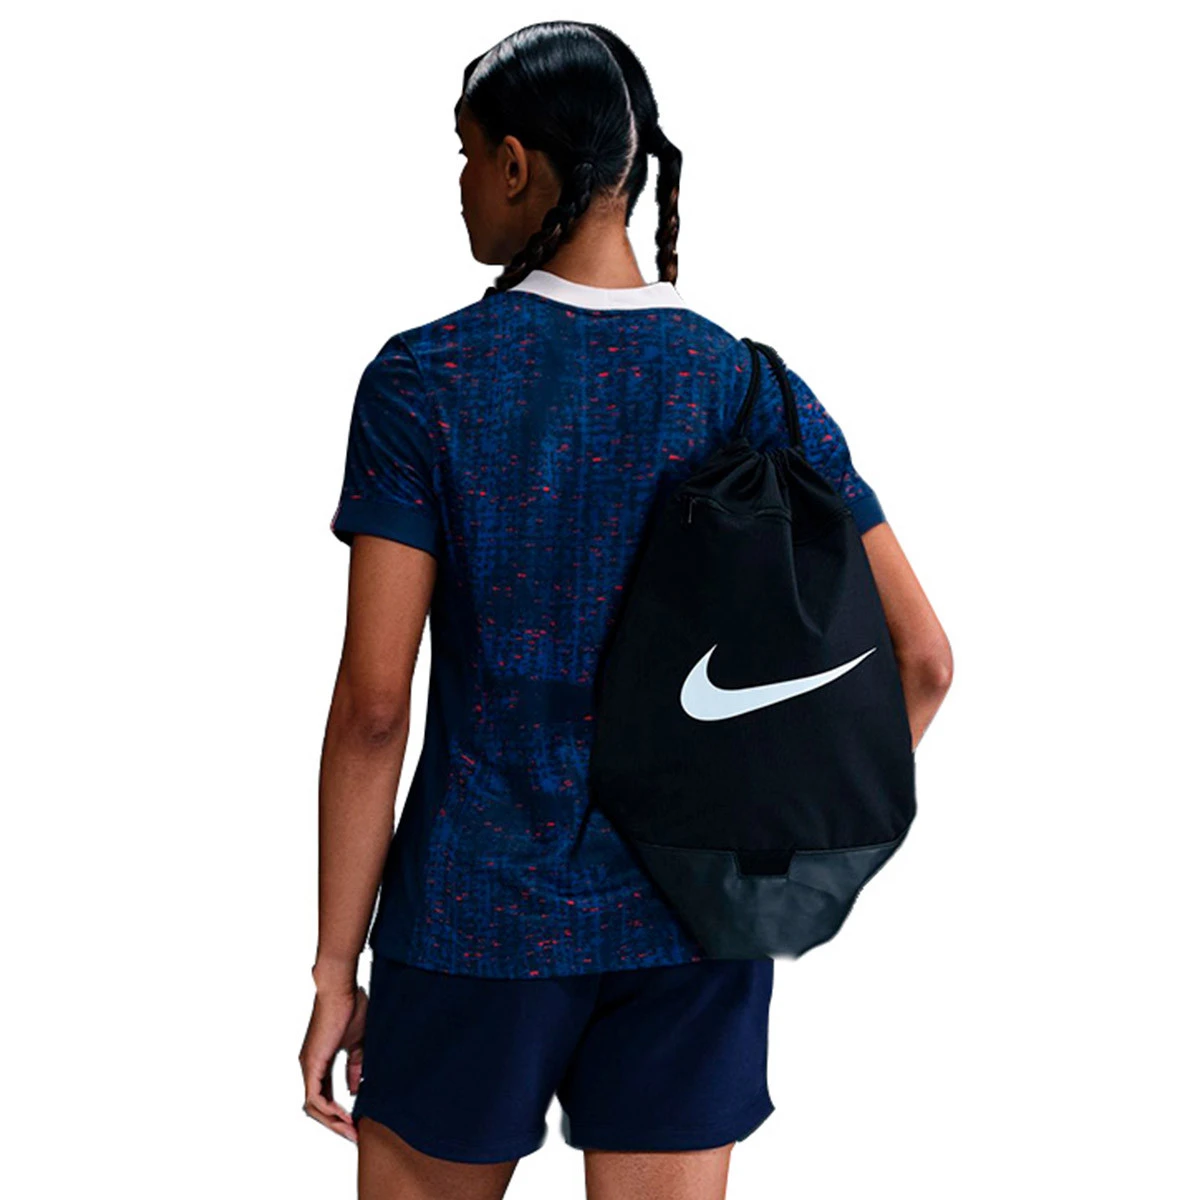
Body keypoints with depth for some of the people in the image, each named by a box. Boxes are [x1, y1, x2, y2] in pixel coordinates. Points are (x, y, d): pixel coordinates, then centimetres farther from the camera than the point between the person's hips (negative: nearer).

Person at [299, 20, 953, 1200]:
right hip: (694, 925, 3)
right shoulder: (756, 391, -2)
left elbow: (373, 699, -12)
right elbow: (921, 656, -4)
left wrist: (335, 968, -4)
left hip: (479, 917, -2)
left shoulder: (421, 381, -11)